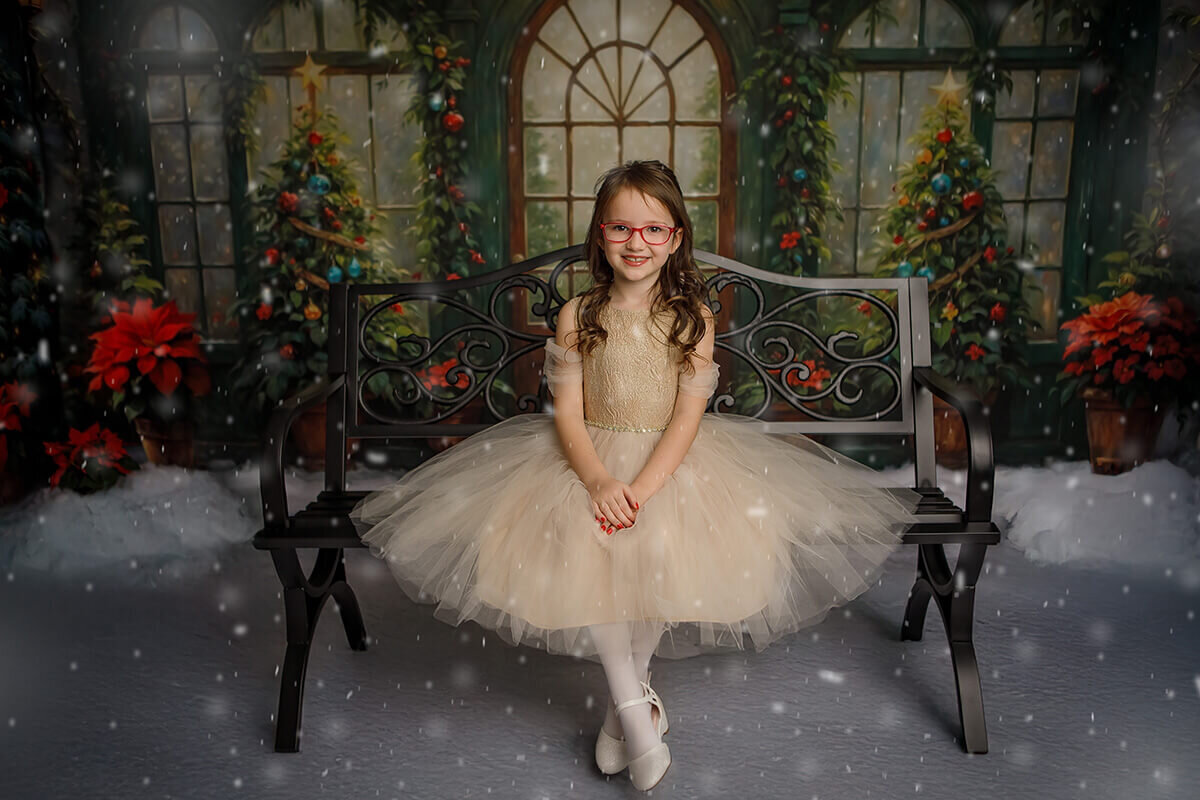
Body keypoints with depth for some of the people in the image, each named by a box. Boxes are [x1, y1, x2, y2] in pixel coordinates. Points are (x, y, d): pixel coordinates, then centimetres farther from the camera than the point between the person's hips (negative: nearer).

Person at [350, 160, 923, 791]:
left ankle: (623, 701, -2)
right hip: (591, 459, 1)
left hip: (672, 459, -1)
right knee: (580, 546, -27)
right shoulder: (576, 317, 1)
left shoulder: (692, 318, -1)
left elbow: (688, 416, -8)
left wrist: (644, 486, -23)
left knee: (660, 548, -27)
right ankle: (635, 701, -11)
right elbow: (567, 414, -4)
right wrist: (600, 480, -22)